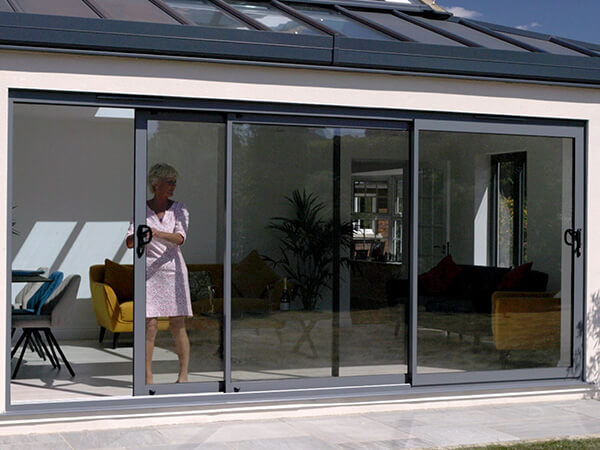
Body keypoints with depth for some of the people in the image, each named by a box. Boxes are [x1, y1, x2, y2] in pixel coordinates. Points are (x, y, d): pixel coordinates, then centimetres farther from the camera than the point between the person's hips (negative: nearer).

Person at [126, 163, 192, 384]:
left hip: (174, 269, 1)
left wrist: (158, 233, -27)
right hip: (149, 271, -1)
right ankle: (147, 377, 1)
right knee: (150, 324, -5)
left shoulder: (179, 209, 6)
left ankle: (183, 375, 7)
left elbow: (180, 238, -10)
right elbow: (129, 242, -3)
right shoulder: (142, 209, 4)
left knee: (178, 325, 0)